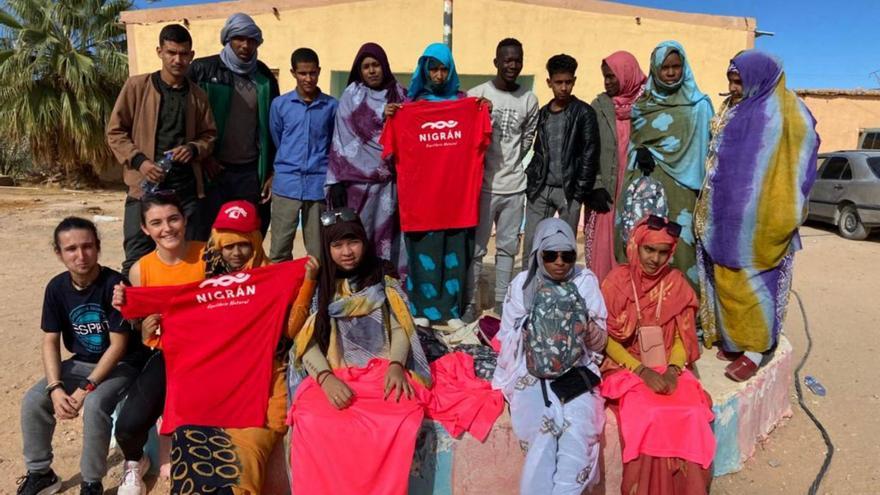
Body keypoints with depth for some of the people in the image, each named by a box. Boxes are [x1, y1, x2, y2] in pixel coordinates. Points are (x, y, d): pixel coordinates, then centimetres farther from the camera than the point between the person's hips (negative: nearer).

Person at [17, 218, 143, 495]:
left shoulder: (114, 284, -23)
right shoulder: (57, 288, -6)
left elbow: (118, 345, -21)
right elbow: (50, 341, -2)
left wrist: (85, 389, -23)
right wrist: (56, 388, -16)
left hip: (121, 364, -6)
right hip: (81, 362, 6)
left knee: (95, 405, -31)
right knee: (33, 401, -11)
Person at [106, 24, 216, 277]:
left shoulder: (198, 95, 9)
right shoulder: (137, 86, 1)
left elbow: (209, 135, 15)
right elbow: (115, 131, 2)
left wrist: (194, 149, -7)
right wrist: (139, 160, -13)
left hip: (185, 187, 3)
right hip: (144, 186, -2)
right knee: (137, 260, 1)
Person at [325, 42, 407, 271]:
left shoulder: (399, 95, 12)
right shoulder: (351, 96, 7)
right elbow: (342, 139, 1)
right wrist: (337, 181, -5)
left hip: (391, 180, 2)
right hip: (358, 177, -1)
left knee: (387, 234, -1)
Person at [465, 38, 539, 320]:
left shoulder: (529, 100, 5)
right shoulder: (477, 94, -5)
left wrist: (512, 162, 7)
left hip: (514, 185, 3)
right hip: (483, 183, -3)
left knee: (508, 246, 11)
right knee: (476, 246, 2)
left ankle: (502, 299, 23)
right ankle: (470, 301, 12)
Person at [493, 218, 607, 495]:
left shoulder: (586, 281, 7)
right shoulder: (522, 283, 5)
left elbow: (600, 341, 7)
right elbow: (508, 336, 8)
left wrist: (595, 335, -14)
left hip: (576, 373, 1)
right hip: (532, 374, 0)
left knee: (578, 434, -24)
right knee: (544, 432, -26)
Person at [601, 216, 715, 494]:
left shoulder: (676, 283, 4)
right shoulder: (617, 281, -5)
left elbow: (682, 337, 5)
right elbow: (606, 338, -6)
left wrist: (672, 370, -14)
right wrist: (642, 370, -17)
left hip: (667, 368, 3)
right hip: (626, 366, -3)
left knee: (692, 412, -23)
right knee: (649, 414, -28)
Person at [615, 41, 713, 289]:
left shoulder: (698, 105, 5)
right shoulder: (642, 104, 13)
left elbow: (706, 149, 1)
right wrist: (641, 153, -5)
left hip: (678, 187, -2)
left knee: (678, 246, -7)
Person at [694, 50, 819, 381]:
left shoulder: (784, 115, -11)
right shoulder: (733, 111, 12)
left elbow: (795, 169, -12)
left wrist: (782, 219, -15)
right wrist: (711, 208, 12)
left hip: (757, 218, -7)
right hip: (729, 215, 8)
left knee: (751, 280, -1)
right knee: (727, 279, 11)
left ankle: (756, 348, 12)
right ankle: (734, 339, 24)